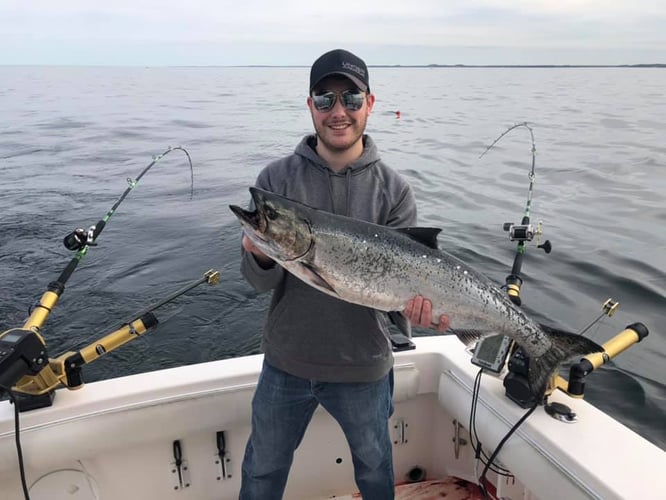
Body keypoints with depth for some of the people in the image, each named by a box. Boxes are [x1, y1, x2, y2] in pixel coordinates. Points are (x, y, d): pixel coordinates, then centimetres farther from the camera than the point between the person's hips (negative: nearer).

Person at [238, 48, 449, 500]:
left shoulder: (393, 190, -8)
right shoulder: (277, 179, -8)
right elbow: (261, 282, -10)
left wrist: (416, 296, -29)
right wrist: (263, 258, -33)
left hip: (363, 368, 0)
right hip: (286, 363, 1)